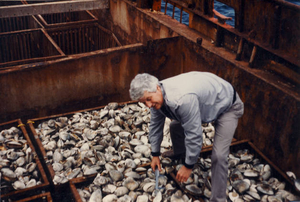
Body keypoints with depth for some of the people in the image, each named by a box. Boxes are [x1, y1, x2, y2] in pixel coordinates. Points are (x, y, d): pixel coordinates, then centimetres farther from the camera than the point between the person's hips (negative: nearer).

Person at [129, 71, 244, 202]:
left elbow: (194, 135, -35)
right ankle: (178, 157, 41)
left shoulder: (182, 99, -42)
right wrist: (155, 154, 11)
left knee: (219, 155, -19)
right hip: (205, 101, 8)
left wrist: (188, 166, -23)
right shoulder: (156, 95, -13)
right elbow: (155, 126, 3)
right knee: (176, 126, 15)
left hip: (228, 105, -8)